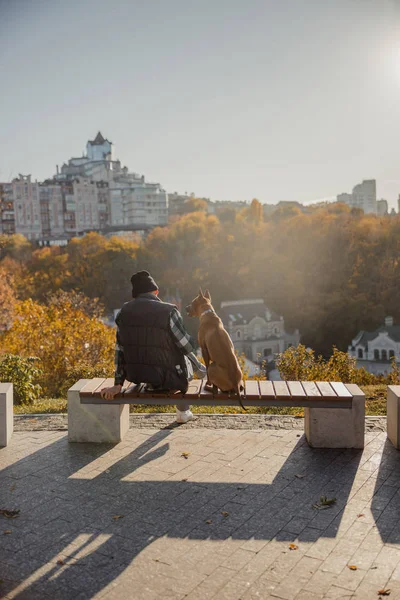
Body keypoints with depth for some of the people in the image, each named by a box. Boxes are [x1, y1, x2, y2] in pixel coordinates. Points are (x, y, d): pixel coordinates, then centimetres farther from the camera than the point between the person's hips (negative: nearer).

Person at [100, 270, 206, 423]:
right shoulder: (168, 311, -17)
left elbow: (120, 350, 1)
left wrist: (118, 384, 7)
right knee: (187, 358, 30)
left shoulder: (124, 312, -3)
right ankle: (183, 411, 42)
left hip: (135, 375, 5)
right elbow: (187, 346, -11)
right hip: (167, 378, -5)